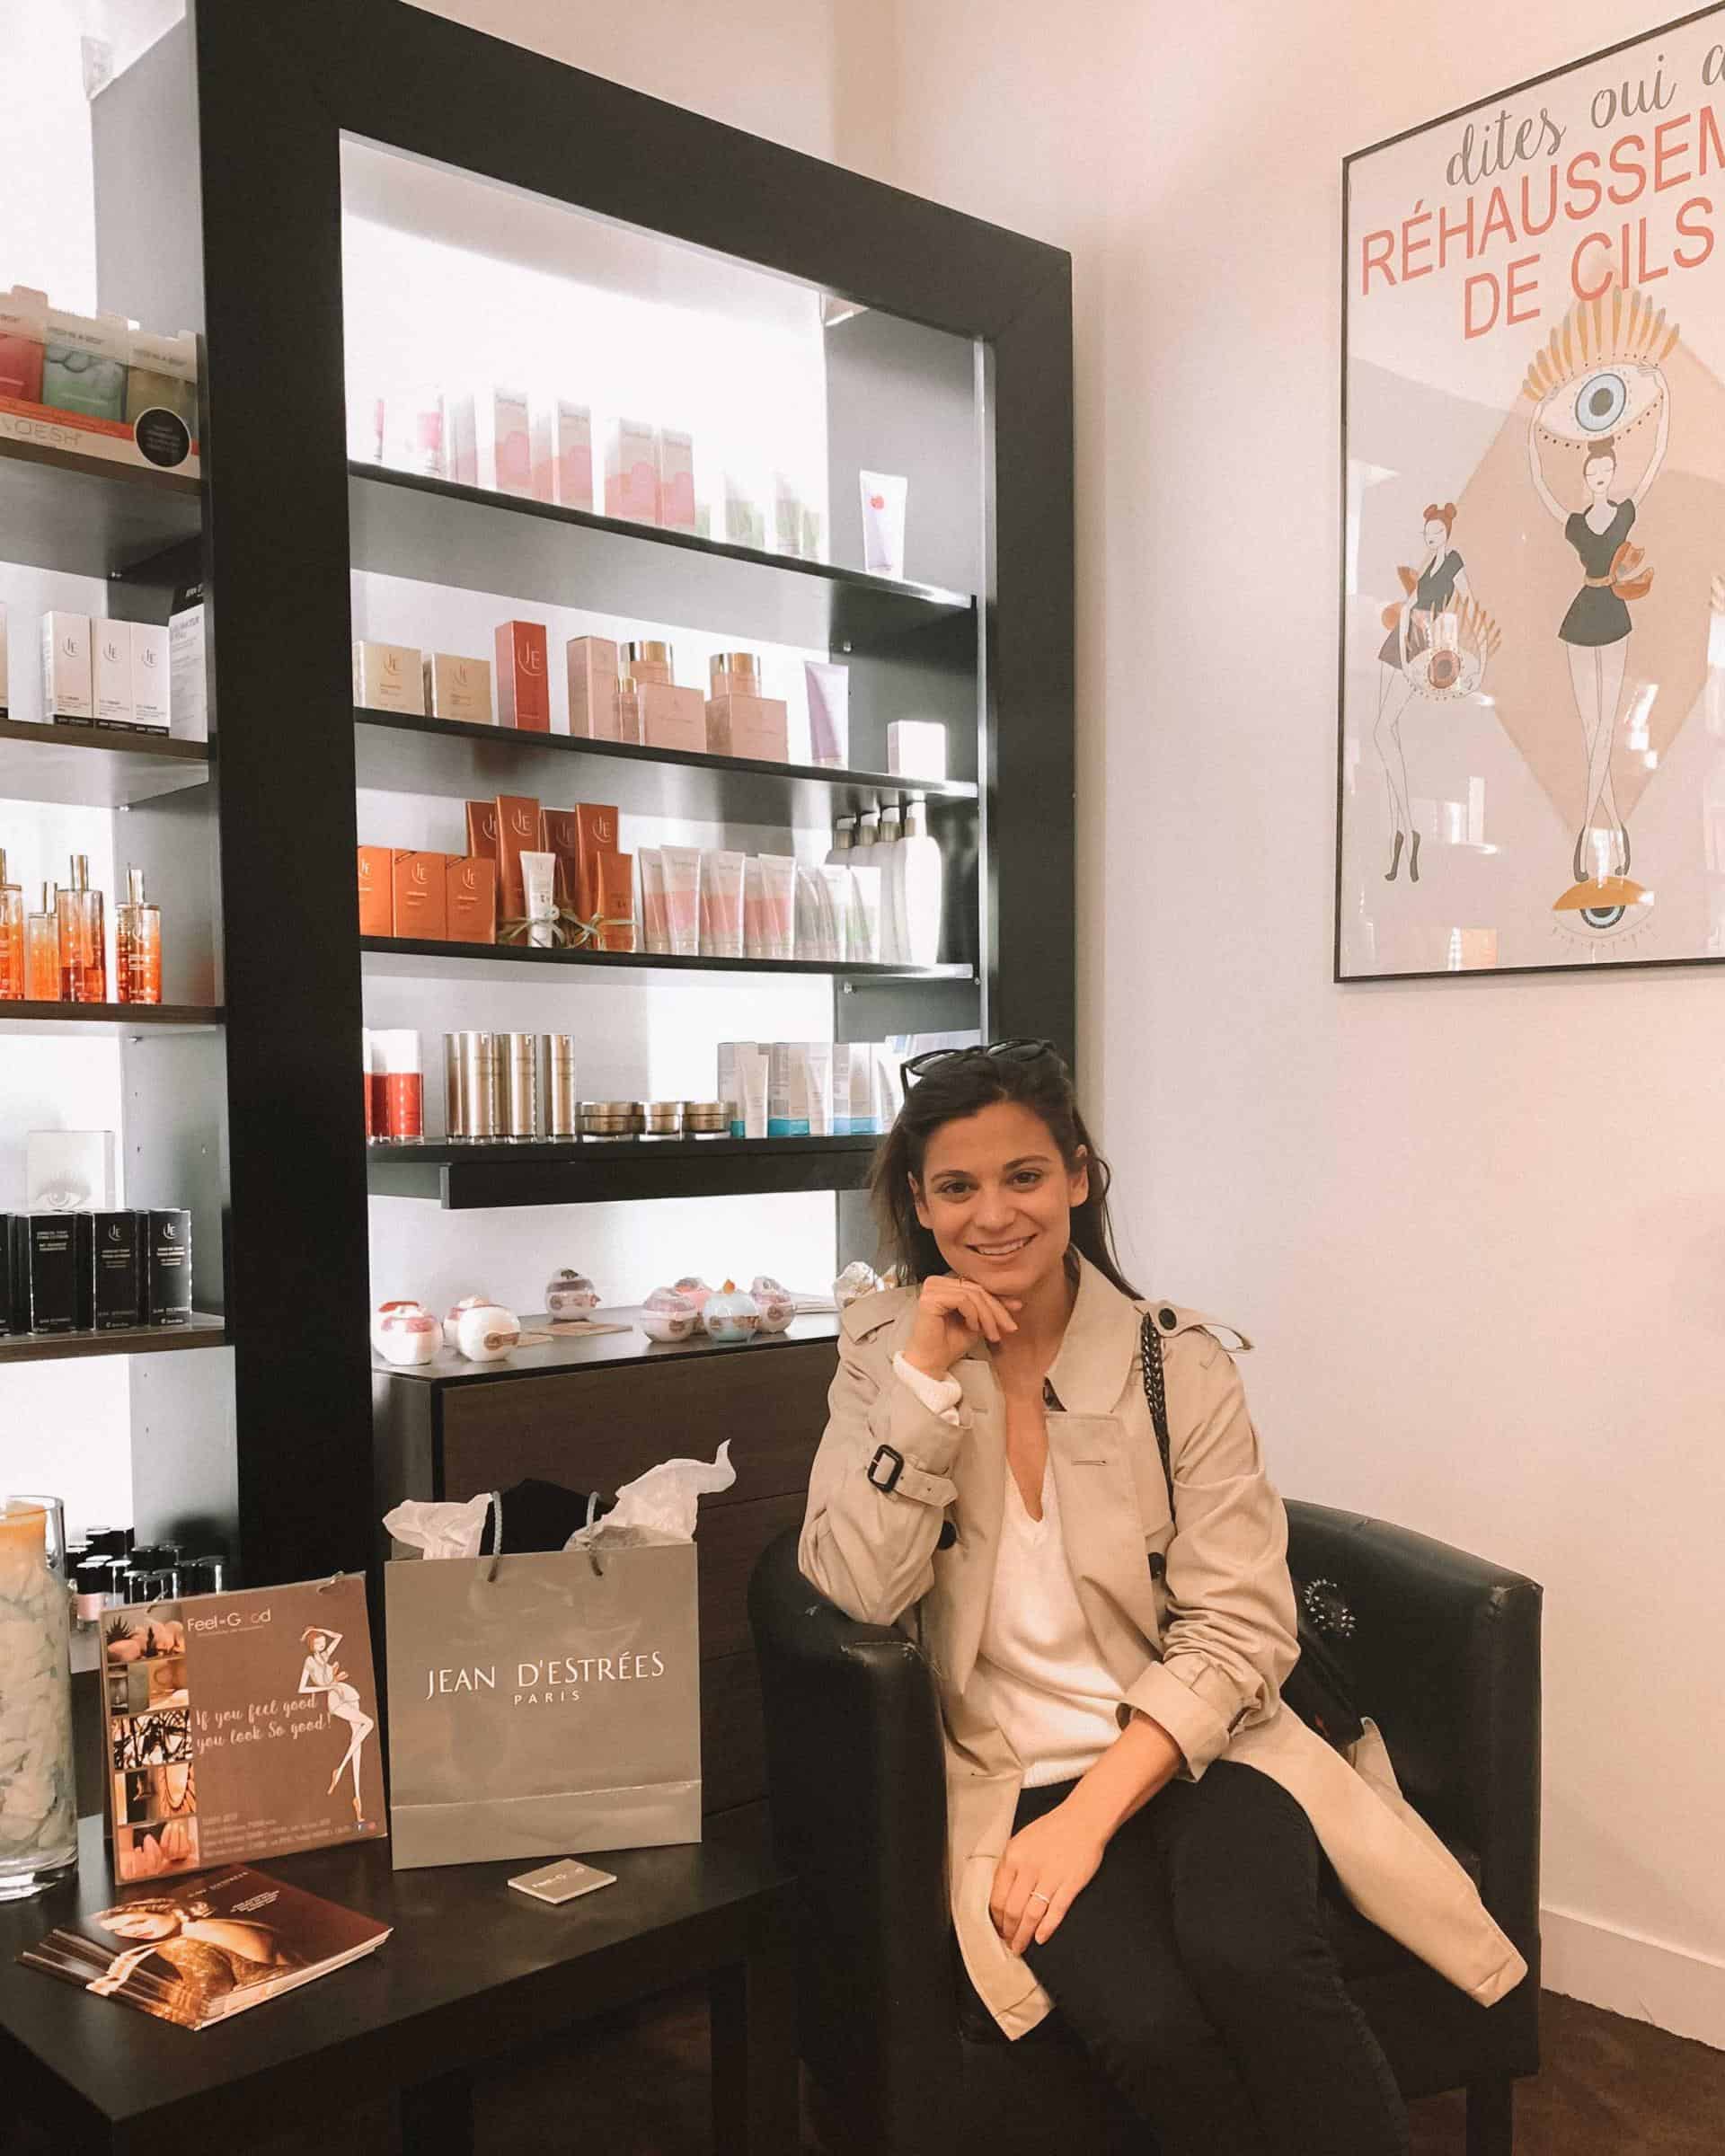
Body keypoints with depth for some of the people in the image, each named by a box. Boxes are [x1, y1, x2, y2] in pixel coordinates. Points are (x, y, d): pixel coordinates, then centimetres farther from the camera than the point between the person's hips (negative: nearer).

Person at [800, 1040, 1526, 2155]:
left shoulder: (1180, 1362, -2)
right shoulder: (885, 1355, 3)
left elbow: (1239, 1628, -6)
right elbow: (855, 1595, -8)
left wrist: (1091, 1811, -17)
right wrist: (929, 1377, -16)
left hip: (1193, 1750, 0)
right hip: (1010, 1773, 0)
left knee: (1250, 1956, -32)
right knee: (1150, 2025, -29)